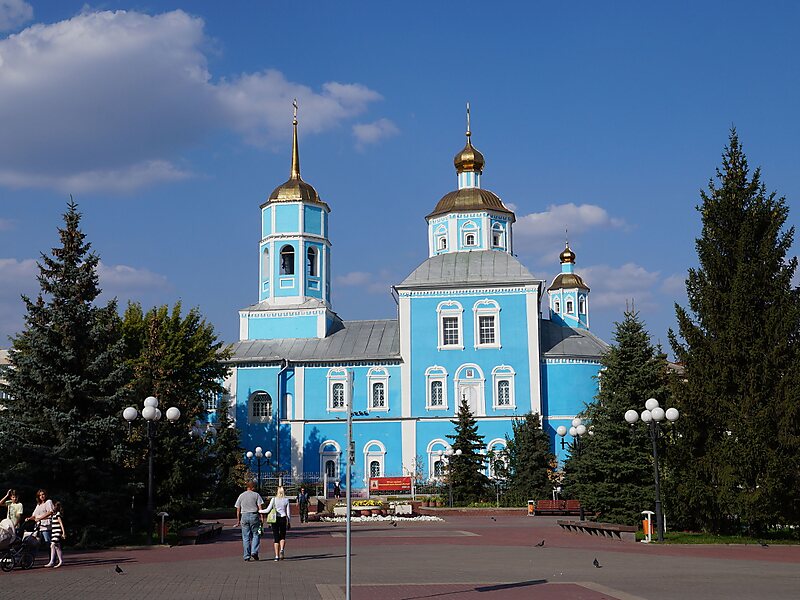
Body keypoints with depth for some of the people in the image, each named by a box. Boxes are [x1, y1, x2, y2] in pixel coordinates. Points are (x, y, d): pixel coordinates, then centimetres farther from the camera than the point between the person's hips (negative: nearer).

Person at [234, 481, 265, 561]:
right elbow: (260, 507, -6)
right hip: (254, 516, -3)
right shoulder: (256, 495, 3)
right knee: (256, 535, 6)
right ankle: (254, 552, -9)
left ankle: (247, 556, 4)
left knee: (246, 537, 6)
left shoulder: (241, 496, 12)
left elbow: (238, 509, 11)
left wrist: (238, 520, 15)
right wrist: (261, 518, -4)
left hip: (244, 516, 3)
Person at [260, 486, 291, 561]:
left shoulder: (274, 499, -5)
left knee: (276, 537, 6)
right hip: (283, 519, 1)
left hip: (275, 519, -1)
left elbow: (267, 510, -7)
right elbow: (288, 512, 2)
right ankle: (282, 549, -12)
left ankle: (277, 556, 3)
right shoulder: (286, 500, 0)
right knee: (282, 537, 15)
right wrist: (289, 522, 9)